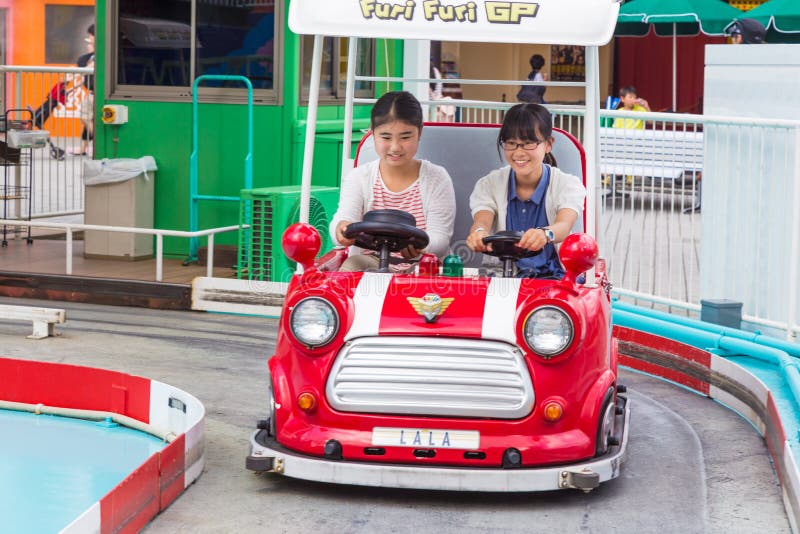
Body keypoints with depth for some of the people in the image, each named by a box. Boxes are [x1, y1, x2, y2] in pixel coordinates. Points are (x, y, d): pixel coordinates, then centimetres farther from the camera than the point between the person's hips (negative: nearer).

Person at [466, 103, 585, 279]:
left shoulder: (568, 185, 1)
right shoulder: (489, 185, 7)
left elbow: (564, 225, -20)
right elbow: (481, 221, -13)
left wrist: (545, 234, -47)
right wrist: (479, 233, -42)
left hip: (551, 277, -1)